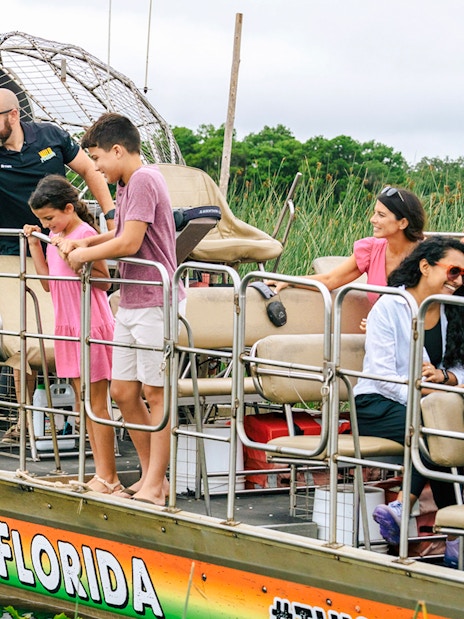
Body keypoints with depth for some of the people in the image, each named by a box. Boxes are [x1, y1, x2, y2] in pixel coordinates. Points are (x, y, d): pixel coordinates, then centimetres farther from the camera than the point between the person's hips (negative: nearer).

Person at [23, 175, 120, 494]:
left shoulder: (85, 234, -13)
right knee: (83, 402, 9)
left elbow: (105, 282, -15)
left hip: (91, 326, -9)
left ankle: (108, 477, -2)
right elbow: (49, 282, 16)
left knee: (96, 403, -6)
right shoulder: (55, 236, 12)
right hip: (67, 327, 9)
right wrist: (35, 245, 10)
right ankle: (102, 473, 13)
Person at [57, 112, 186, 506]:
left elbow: (129, 243, -19)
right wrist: (83, 242, 12)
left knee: (156, 393, -4)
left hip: (155, 303, -10)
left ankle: (154, 485, 0)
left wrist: (85, 254, -5)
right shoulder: (128, 184, 16)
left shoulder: (144, 181, -14)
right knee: (124, 391, 10)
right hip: (131, 304, 10)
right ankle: (152, 476, 18)